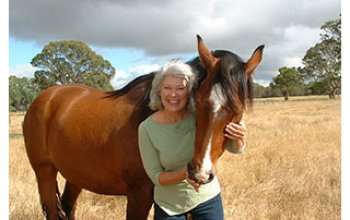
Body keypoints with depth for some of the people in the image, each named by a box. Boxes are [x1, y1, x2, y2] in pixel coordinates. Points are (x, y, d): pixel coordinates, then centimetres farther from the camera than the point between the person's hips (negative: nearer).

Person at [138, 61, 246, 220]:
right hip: (169, 205, -1)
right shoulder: (147, 128, -18)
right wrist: (184, 174, -32)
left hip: (207, 198, 1)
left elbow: (236, 149, -12)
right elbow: (155, 176, -13)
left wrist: (239, 138, -35)